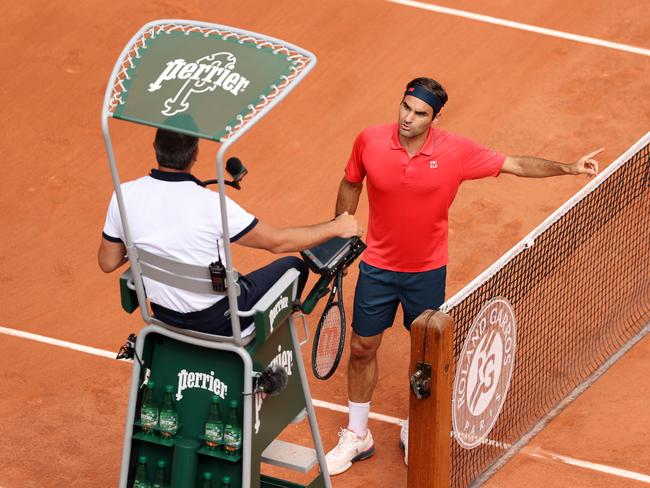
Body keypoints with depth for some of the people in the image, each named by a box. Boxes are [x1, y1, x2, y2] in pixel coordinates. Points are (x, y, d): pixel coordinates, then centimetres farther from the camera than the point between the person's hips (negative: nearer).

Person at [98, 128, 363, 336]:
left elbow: (108, 262, -2)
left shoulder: (125, 195, -16)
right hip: (216, 320, -5)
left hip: (164, 315, 5)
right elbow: (277, 241, -16)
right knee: (294, 267, 16)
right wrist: (336, 227, -3)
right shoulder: (211, 205, -29)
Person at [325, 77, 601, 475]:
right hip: (378, 267, 1)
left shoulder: (456, 152, -19)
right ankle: (357, 437, 30)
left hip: (428, 271, 0)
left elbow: (516, 165, -10)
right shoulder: (370, 141, -16)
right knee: (362, 348, 10)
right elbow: (351, 186, 3)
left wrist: (568, 168, -21)